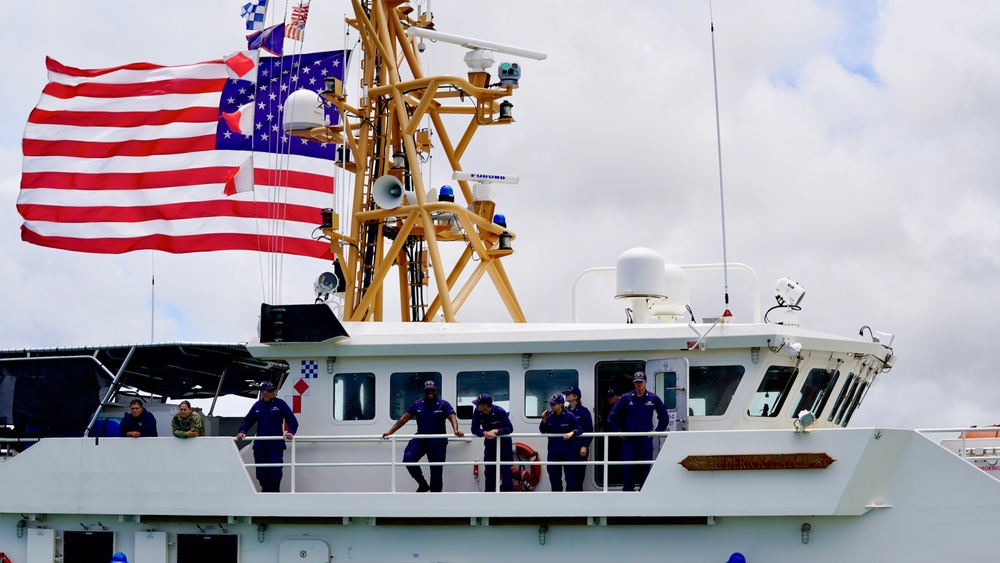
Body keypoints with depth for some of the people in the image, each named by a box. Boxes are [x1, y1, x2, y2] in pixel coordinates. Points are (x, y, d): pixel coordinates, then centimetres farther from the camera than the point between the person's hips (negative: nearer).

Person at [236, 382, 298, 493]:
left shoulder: (280, 404, -1)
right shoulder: (257, 406, 9)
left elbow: (292, 420, -5)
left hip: (276, 446, -3)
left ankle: (274, 491, 9)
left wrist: (291, 431, -22)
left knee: (275, 471, -6)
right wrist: (242, 431, -2)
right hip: (260, 445, 4)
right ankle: (266, 490, 17)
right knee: (261, 471, 4)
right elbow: (248, 420, 15)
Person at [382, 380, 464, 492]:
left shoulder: (443, 405, -5)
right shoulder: (417, 404, 3)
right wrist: (390, 432, -7)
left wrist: (456, 430, -42)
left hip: (438, 442, -2)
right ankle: (423, 484, -3)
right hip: (420, 440, 2)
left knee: (436, 472, 2)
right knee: (408, 459, -22)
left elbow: (452, 417, -20)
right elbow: (404, 419, 1)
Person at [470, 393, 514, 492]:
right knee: (489, 470, 6)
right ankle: (489, 491, 14)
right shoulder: (477, 412, -17)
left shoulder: (499, 411, -27)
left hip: (504, 442, -4)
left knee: (505, 469, -6)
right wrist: (485, 433, -39)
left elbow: (509, 428, -26)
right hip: (489, 443, 4)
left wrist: (495, 431, -39)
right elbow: (474, 429, -20)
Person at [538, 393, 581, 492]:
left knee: (570, 476, -2)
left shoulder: (569, 416, -12)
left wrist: (572, 433, -26)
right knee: (554, 476, 11)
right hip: (553, 451, 4)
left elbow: (578, 429, -6)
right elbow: (543, 431, 4)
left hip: (568, 450, -4)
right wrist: (544, 420, -13)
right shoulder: (549, 415, -3)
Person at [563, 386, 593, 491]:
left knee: (578, 475, -5)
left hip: (579, 449, -5)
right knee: (569, 476, 3)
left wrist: (585, 446, -13)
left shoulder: (583, 411, -3)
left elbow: (589, 431, -6)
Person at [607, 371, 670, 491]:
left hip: (646, 440, 0)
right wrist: (618, 432, 4)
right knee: (627, 469, -3)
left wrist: (657, 431, 6)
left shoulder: (653, 399, 4)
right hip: (628, 440, 0)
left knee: (645, 469, 4)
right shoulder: (626, 398, 3)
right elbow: (612, 417, 10)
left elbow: (664, 417, 14)